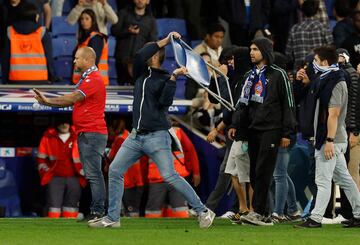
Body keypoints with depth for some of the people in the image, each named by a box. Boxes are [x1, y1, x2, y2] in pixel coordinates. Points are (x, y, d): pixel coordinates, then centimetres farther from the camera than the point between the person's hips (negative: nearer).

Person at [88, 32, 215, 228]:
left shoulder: (165, 79, -2)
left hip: (157, 136, -7)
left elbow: (165, 101, -16)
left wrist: (173, 77, -23)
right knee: (115, 171, 1)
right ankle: (112, 218, 7)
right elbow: (139, 56, -6)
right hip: (136, 135, 7)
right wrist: (165, 41, -10)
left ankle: (203, 212, -7)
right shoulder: (141, 74, 13)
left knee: (170, 176, -13)